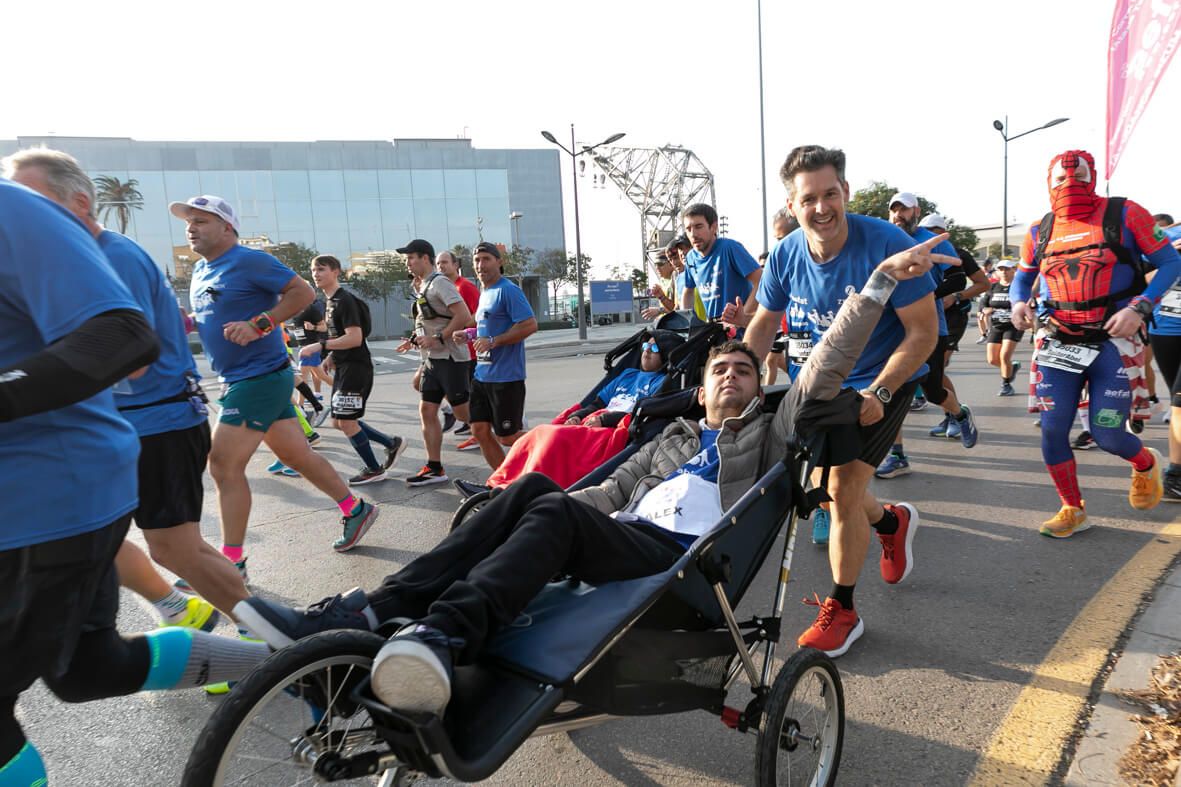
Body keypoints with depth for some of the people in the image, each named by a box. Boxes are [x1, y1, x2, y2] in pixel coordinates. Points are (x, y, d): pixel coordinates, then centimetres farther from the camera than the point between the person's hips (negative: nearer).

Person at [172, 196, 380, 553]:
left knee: (224, 467, -7)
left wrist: (259, 326, -24)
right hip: (239, 379, 9)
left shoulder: (248, 261, -12)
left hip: (261, 378, -9)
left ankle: (231, 563, 4)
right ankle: (355, 510, 25)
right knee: (297, 455, 13)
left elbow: (303, 292, -16)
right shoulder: (201, 270, 14)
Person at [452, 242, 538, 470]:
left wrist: (493, 341, -21)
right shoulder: (484, 293, 16)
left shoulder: (508, 290, -12)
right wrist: (469, 335, 9)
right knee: (480, 430, 8)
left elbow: (530, 325, -21)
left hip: (505, 377, -9)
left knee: (507, 437, -1)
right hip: (482, 374, 9)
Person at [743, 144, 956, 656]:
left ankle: (842, 611, 6)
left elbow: (923, 331, -20)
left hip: (885, 380, -5)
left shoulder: (886, 244, -24)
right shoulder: (786, 256, -9)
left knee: (843, 487, -13)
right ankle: (892, 521, 45)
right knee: (824, 486, 11)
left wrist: (877, 393, -30)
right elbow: (763, 324, 4)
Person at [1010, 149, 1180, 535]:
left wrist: (1139, 307, -18)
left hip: (1112, 342, -3)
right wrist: (1018, 302, -3)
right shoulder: (1039, 232, 5)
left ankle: (1146, 464, 35)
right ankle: (1073, 510, 18)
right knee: (1052, 430, -2)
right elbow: (1023, 276, 20)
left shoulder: (1123, 215, -5)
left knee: (1106, 436, -3)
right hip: (1059, 344, 3)